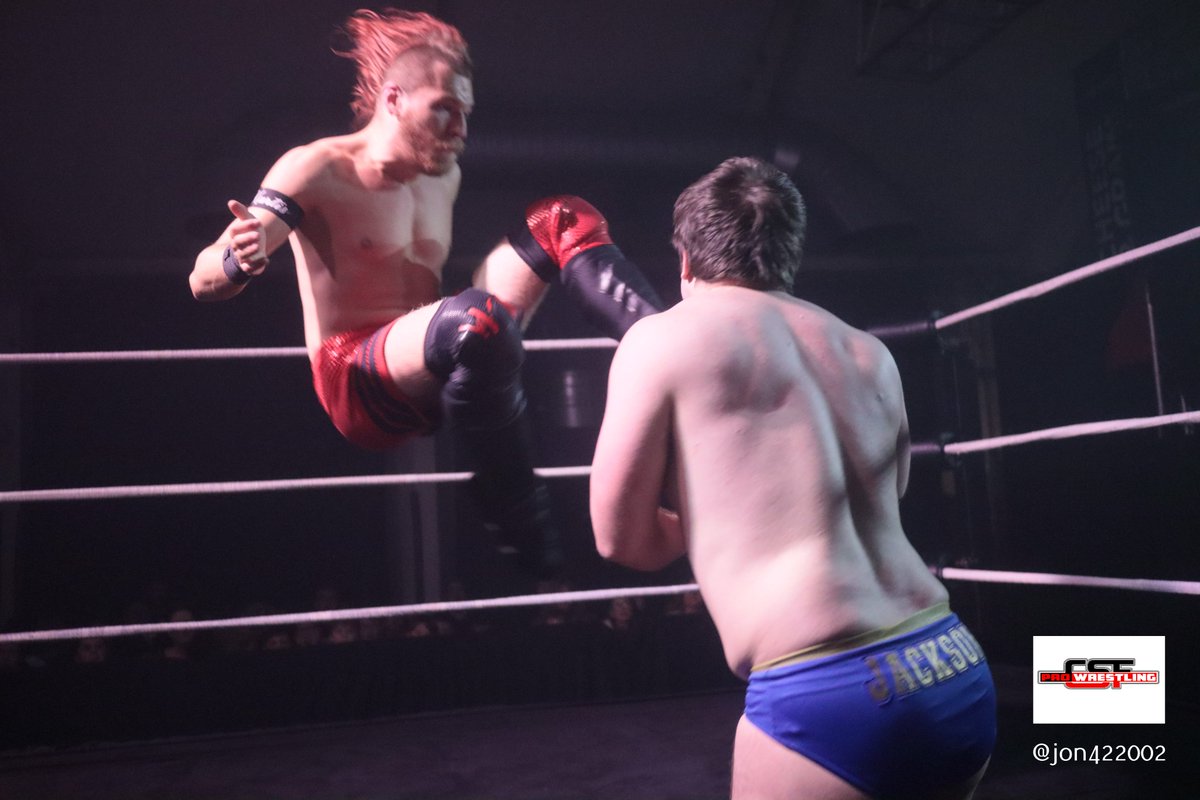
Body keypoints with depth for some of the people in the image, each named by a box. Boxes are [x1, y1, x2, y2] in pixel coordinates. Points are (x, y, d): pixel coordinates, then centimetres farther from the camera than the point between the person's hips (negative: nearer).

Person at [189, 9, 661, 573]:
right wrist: (240, 261, -37)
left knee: (564, 221, -4)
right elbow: (203, 282, -14)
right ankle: (524, 529, -26)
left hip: (439, 374, 7)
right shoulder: (316, 170, -6)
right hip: (357, 385, -6)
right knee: (478, 319, -40)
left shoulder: (445, 175, 13)